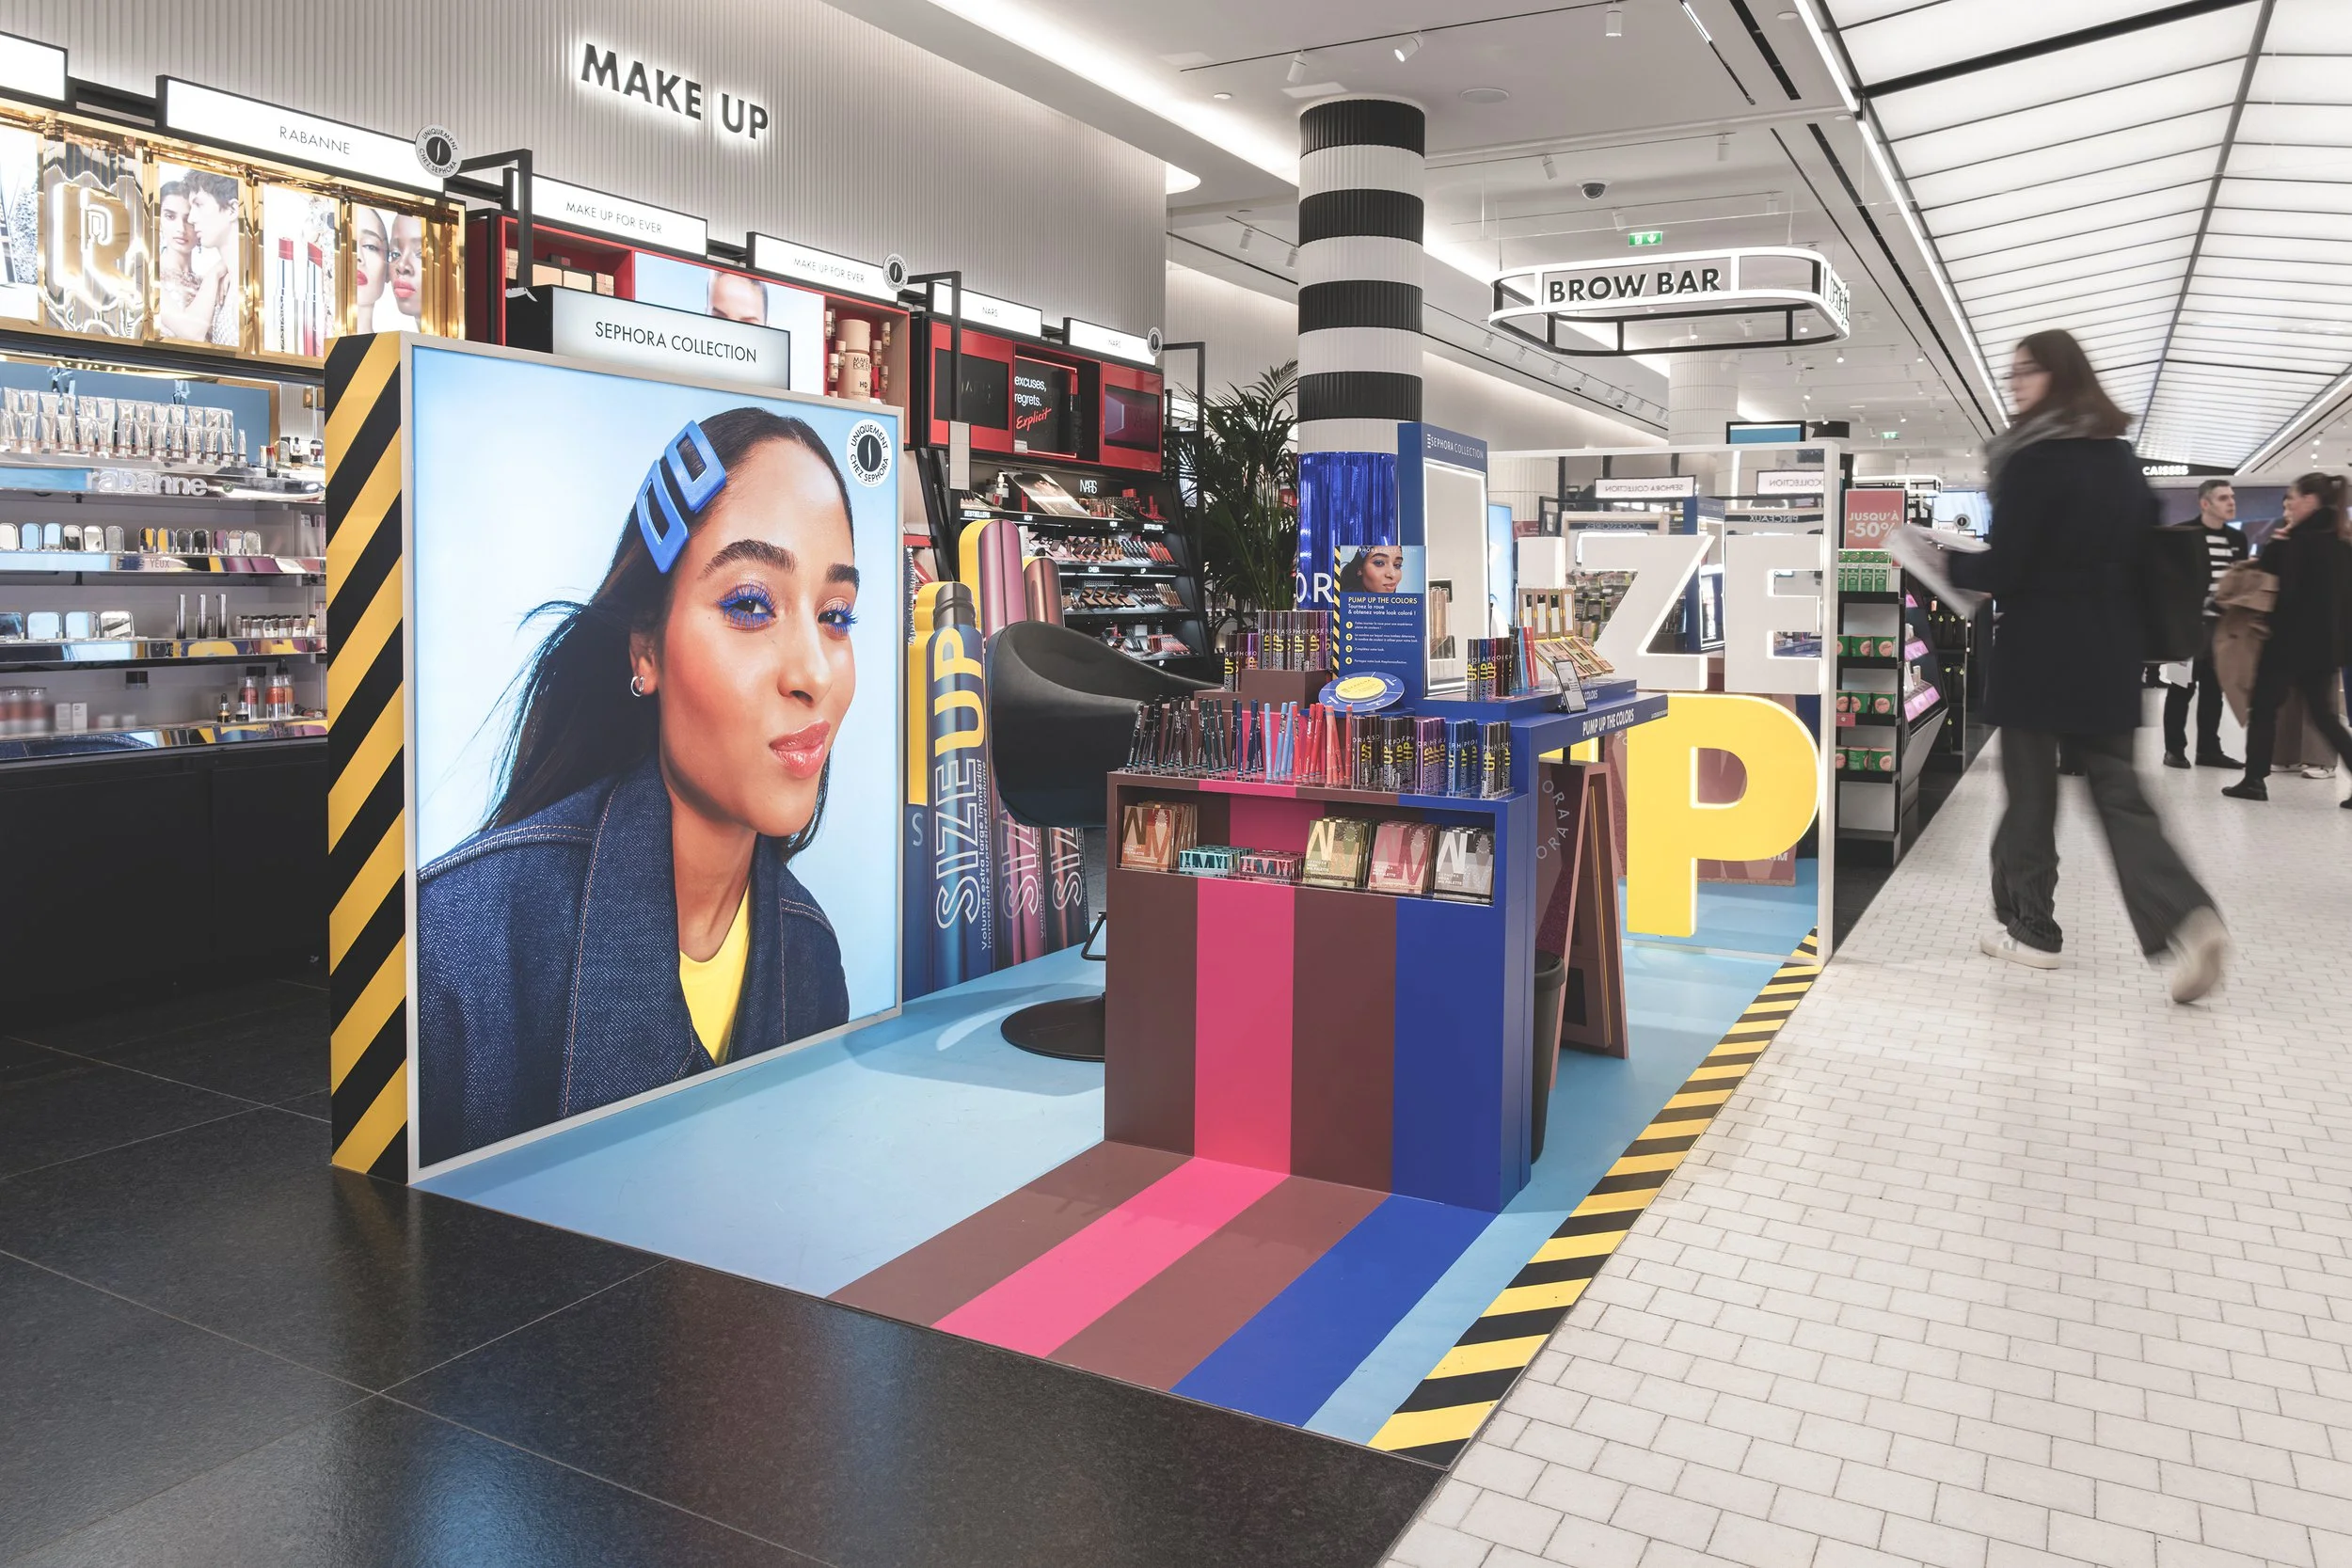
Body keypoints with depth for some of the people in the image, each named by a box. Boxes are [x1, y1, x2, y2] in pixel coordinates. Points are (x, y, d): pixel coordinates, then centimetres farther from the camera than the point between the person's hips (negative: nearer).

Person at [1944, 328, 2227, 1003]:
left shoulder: (2031, 461, -12)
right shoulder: (2119, 458, 11)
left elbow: (2004, 570, -15)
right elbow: (2147, 553, 16)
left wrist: (1945, 563, 2)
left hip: (2038, 656, -6)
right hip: (2110, 655, 7)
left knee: (2030, 793, 5)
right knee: (2119, 792, 7)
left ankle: (2031, 928, 14)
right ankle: (2188, 918, -9)